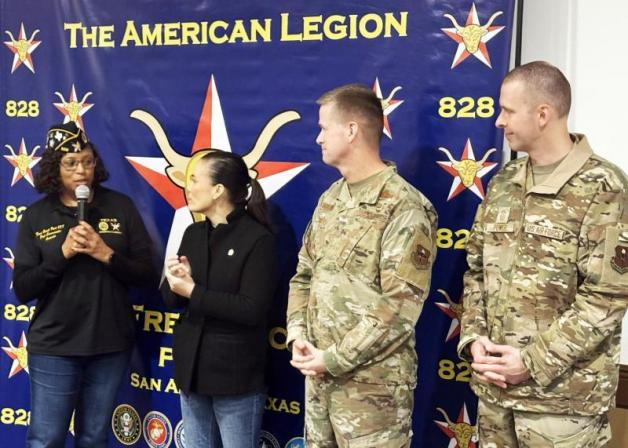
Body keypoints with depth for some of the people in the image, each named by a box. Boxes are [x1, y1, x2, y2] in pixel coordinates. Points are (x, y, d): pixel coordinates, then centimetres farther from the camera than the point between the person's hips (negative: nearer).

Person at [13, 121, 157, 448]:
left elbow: (147, 274, -1)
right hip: (54, 347, -1)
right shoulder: (36, 216, -1)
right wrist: (62, 252, -17)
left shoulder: (121, 207, 0)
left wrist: (106, 254, -17)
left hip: (111, 345, 1)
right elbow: (22, 289, -4)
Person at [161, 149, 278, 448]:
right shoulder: (193, 234, 7)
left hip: (236, 376, -6)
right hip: (192, 368, 7)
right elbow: (171, 298, 8)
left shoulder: (258, 239, -13)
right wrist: (176, 281, -15)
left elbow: (253, 310, -21)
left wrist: (194, 291, -20)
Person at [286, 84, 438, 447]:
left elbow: (399, 308, -19)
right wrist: (298, 334, -1)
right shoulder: (330, 199, 10)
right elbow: (303, 275, 15)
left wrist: (333, 359, -16)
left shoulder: (404, 208, -15)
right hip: (319, 375, 7)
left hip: (373, 384, -7)